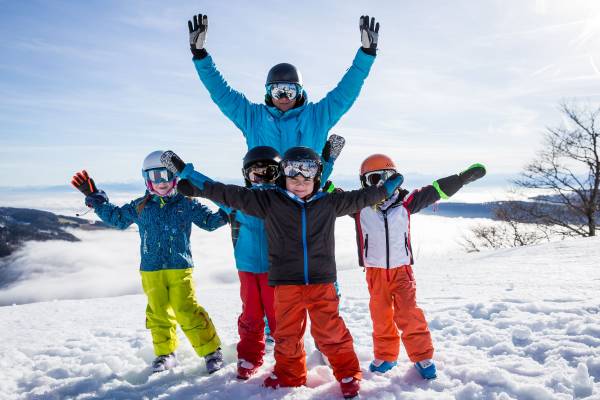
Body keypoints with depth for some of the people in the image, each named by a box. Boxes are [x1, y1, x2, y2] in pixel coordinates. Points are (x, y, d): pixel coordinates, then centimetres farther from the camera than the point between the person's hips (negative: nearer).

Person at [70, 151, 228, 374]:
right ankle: (165, 354, 29)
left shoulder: (186, 204, 1)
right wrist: (93, 197, 19)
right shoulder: (140, 207, 8)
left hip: (180, 268, -3)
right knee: (158, 313, 11)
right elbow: (116, 217, 21)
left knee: (187, 311, -10)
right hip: (151, 272, 3)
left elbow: (209, 220, 5)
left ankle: (211, 351, 4)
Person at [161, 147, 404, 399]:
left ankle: (347, 374, 28)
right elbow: (229, 193, -6)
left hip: (321, 283, 0)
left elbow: (360, 197, 16)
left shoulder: (329, 203, 3)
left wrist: (387, 187, 22)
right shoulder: (269, 201, -4)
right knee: (287, 335, 13)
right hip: (286, 284, 0)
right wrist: (187, 174, -9)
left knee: (331, 333, 5)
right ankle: (288, 374, 37)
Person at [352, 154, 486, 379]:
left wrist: (462, 178, -4)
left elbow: (434, 191, 0)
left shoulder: (404, 202, -2)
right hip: (375, 271, 1)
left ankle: (422, 356, 13)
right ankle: (385, 356, 28)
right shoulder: (359, 205, -4)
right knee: (381, 317, 11)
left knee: (409, 314, -4)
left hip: (401, 269, 0)